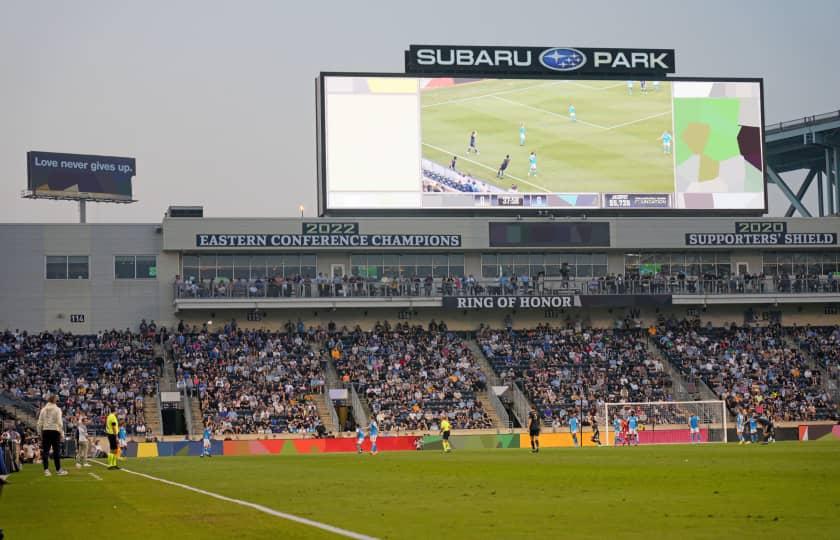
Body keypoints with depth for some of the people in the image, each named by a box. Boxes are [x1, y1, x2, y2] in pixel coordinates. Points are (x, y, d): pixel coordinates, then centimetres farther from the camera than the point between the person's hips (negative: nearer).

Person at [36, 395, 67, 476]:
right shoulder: (57, 409, -3)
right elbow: (59, 422, -8)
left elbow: (40, 423, 7)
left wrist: (40, 433, 14)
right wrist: (62, 433, -2)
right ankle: (58, 470, 3)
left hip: (45, 431, 3)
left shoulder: (43, 410, 8)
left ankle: (46, 470, -1)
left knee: (45, 451, 3)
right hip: (55, 431, -3)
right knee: (56, 451, 1)